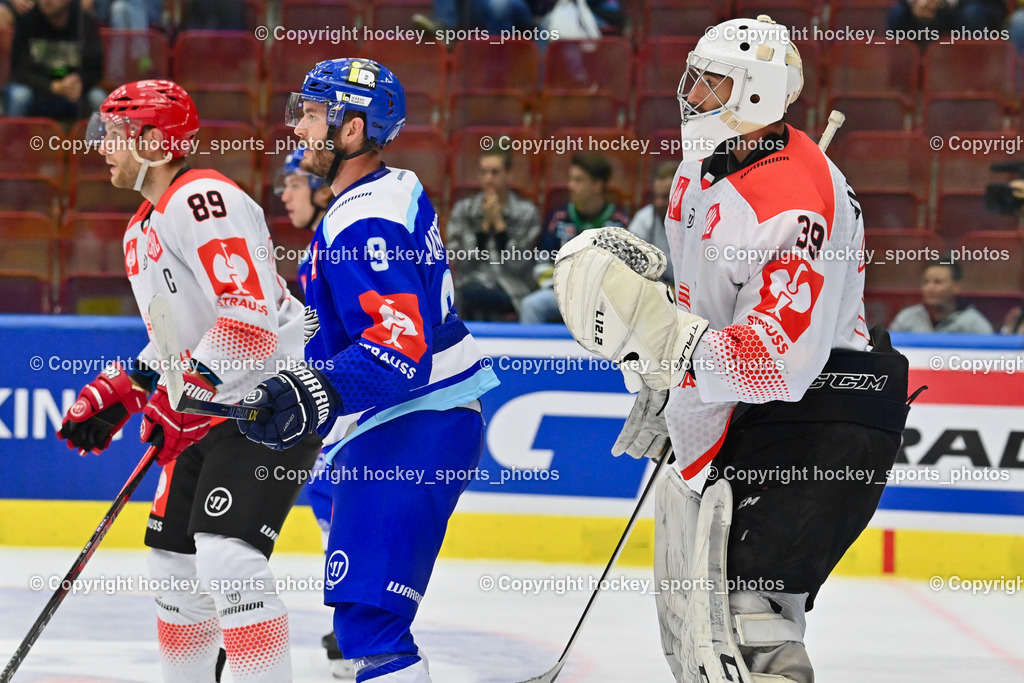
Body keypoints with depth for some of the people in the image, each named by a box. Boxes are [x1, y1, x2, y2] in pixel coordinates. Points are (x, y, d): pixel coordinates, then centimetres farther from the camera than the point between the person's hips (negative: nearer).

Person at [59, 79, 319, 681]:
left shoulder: (203, 199, -18)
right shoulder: (141, 231, 17)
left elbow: (251, 313, -27)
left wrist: (184, 394, -24)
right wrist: (116, 394, 15)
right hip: (215, 407, 11)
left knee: (226, 555, -21)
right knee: (175, 556, 13)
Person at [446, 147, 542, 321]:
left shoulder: (527, 212, 2)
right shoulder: (463, 209, 7)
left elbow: (517, 264, -7)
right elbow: (461, 262, -2)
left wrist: (499, 223, -9)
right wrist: (485, 224, -7)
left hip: (513, 289, -2)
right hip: (475, 282, 2)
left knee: (472, 295, -33)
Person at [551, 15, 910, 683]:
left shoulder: (796, 206, -27)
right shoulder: (706, 158, 4)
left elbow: (776, 365, -35)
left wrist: (657, 331, -41)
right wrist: (663, 388, 22)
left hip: (828, 413, -11)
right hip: (749, 406, 11)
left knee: (744, 603, -22)